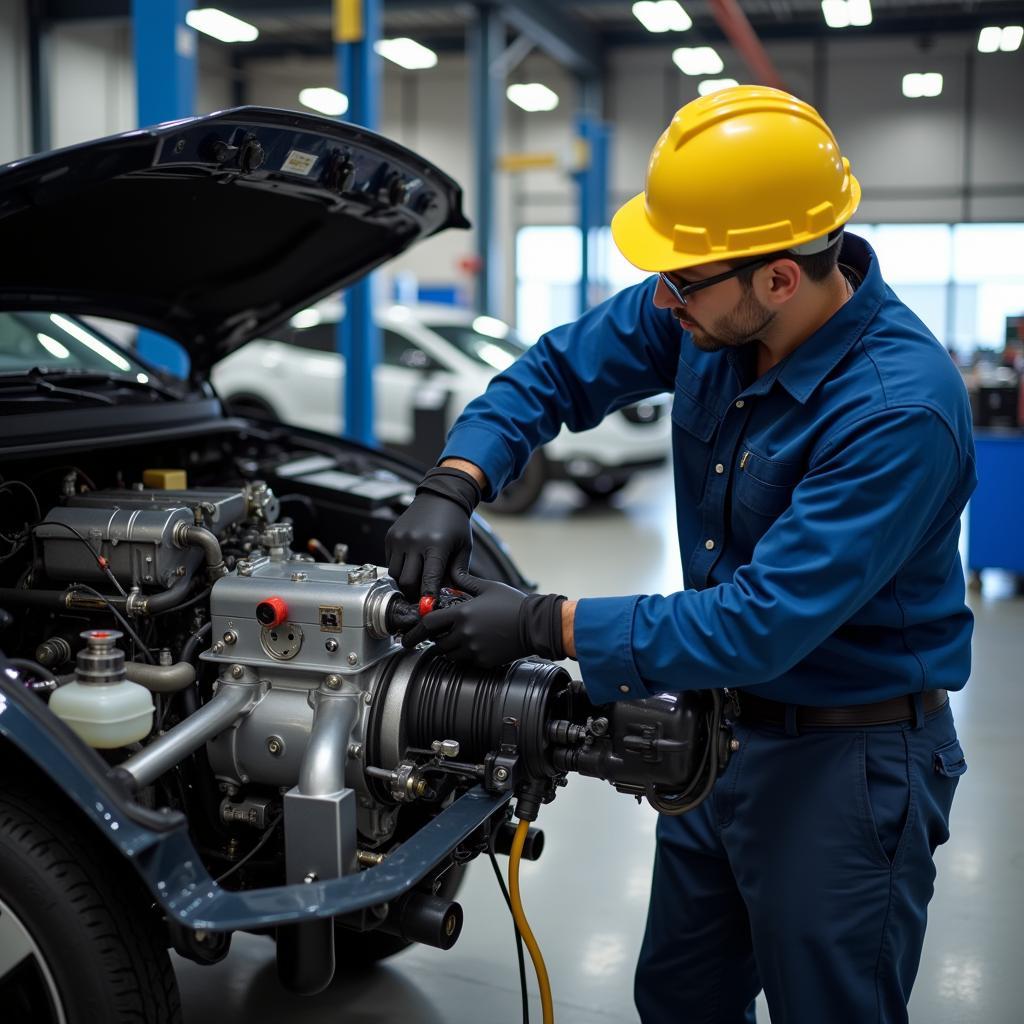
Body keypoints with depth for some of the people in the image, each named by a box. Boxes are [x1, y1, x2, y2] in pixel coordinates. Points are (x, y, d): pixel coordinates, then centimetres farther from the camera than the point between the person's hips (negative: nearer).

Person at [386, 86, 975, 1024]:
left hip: (845, 760, -7)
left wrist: (548, 628, -27)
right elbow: (556, 371, 5)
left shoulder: (899, 409, -30)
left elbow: (766, 622, -31)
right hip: (722, 724, 8)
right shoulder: (703, 315, -8)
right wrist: (453, 485, -12)